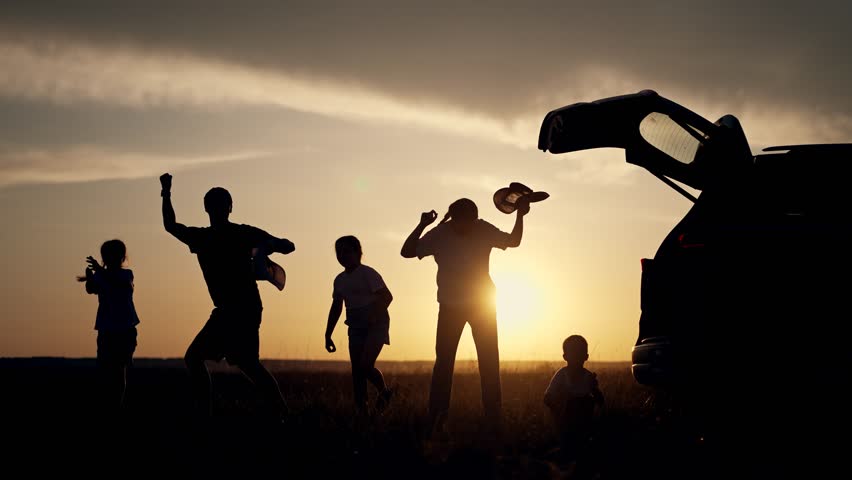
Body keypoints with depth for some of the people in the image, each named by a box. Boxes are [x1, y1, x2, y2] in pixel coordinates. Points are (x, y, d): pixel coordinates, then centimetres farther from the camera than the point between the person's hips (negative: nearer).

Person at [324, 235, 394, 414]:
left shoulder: (367, 273, -9)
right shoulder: (340, 280, 13)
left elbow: (387, 296, -16)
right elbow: (336, 308, 20)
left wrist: (374, 316, -31)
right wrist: (328, 335, 17)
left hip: (375, 325, -7)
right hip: (355, 327, 7)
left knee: (365, 365, -19)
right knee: (357, 370, 0)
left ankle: (384, 392, 9)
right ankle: (360, 410, 3)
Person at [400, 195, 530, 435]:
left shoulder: (484, 230, -10)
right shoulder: (439, 235, -13)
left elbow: (513, 241, -4)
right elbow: (407, 252, -16)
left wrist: (520, 216, -19)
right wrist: (421, 226, -29)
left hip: (483, 304, 1)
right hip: (450, 306, -1)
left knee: (489, 363, 1)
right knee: (444, 363, -4)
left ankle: (494, 422, 6)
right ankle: (435, 423, -1)